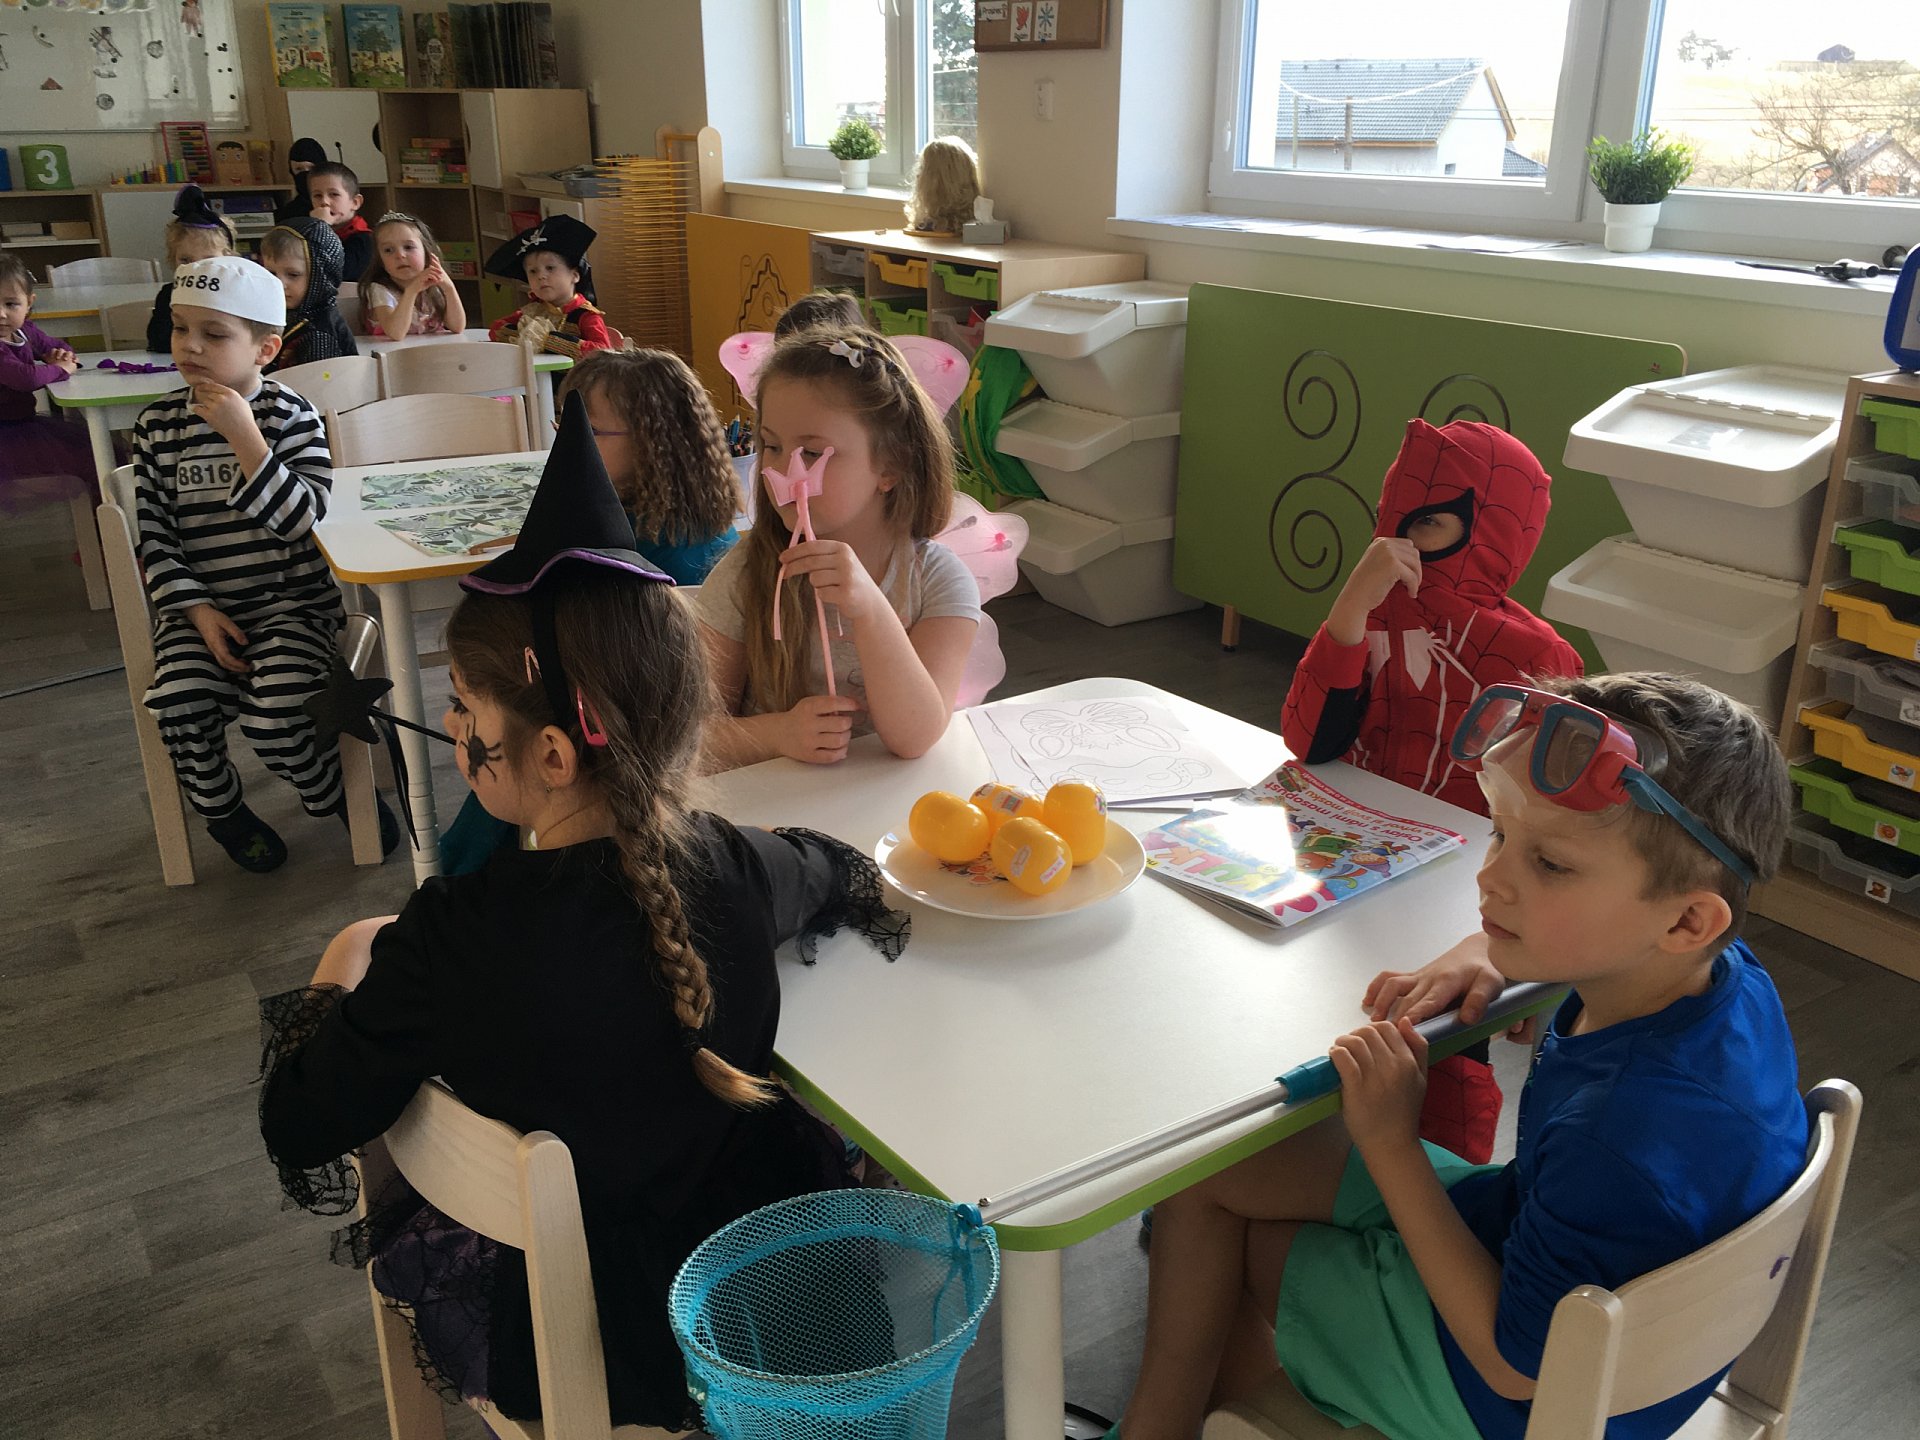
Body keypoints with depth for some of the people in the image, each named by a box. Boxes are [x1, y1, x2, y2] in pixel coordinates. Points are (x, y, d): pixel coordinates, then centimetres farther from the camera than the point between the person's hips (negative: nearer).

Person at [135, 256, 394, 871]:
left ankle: (337, 792, 6)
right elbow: (154, 533, 5)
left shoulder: (289, 414, -5)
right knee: (177, 707, -21)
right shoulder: (157, 425, 5)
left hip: (292, 601, -3)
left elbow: (303, 520, -18)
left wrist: (243, 436, -25)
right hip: (198, 606, 3)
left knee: (269, 716, -26)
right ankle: (219, 808, 9)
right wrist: (198, 610, -8)